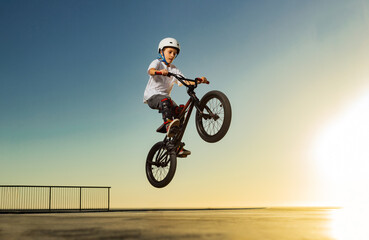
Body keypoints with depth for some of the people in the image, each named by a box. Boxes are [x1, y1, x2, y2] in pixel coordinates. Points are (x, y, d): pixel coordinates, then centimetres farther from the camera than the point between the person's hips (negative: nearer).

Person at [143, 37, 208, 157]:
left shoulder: (174, 70, 17)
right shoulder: (157, 62, 2)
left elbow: (186, 81, 4)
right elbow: (151, 70, -23)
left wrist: (199, 81, -14)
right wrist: (159, 71, -46)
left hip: (165, 97, 5)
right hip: (152, 95, -5)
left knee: (178, 111, -14)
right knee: (165, 100, -37)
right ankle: (168, 123, -56)